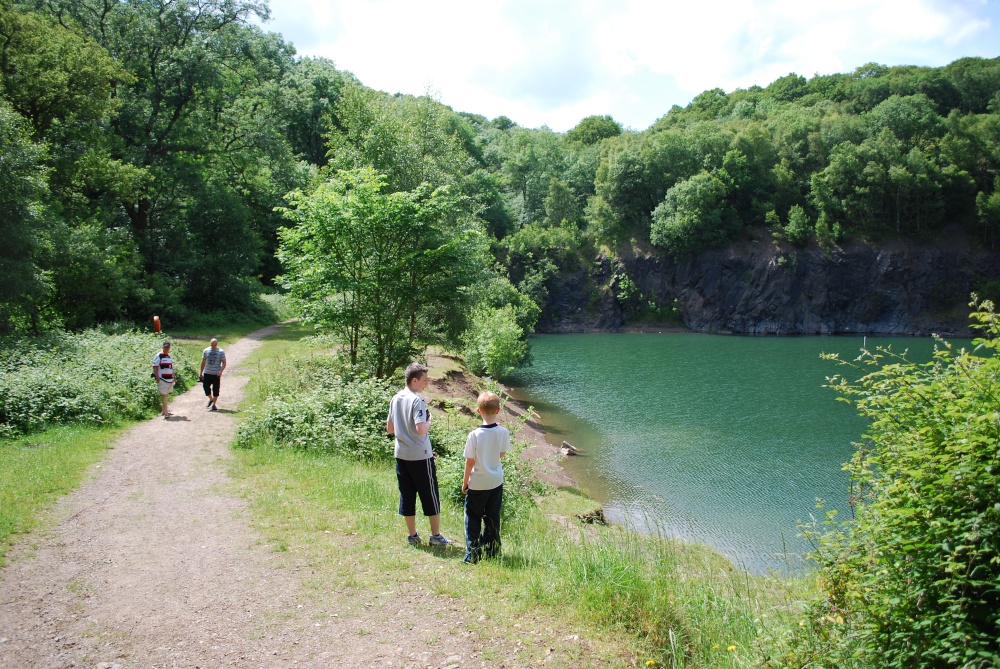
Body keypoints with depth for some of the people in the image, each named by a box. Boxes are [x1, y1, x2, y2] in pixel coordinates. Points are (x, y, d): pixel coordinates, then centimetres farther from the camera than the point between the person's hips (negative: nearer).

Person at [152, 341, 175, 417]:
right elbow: (155, 367, -11)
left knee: (165, 395, 12)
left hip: (169, 379, 7)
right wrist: (157, 378, -18)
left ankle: (164, 411, 18)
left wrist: (173, 377, 20)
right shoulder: (158, 356, -6)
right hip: (162, 379, -7)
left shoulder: (169, 356, 18)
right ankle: (165, 412, -10)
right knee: (164, 395, -8)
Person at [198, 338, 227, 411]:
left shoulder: (221, 352, -2)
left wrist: (221, 371, -19)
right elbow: (203, 363, 12)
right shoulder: (206, 351, 6)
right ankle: (211, 399, 25)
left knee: (216, 389, 2)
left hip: (216, 374, -2)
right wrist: (201, 373, 10)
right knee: (206, 386, -2)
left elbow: (224, 363, -2)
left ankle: (214, 404, 14)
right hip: (207, 373, 2)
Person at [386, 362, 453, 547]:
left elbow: (389, 428, 13)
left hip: (401, 455, 7)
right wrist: (429, 421, -6)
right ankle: (435, 536, 14)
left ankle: (412, 536, 18)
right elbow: (421, 429, -25)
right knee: (430, 495, 6)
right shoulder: (417, 400, -16)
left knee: (407, 496, 11)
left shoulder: (396, 399, 7)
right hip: (420, 456, -7)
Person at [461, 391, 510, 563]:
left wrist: (465, 482, 0)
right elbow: (502, 454, 4)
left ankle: (473, 554, 12)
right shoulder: (503, 432, -11)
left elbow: (469, 462, -13)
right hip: (496, 482, 3)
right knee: (493, 518, 17)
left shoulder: (474, 435, -20)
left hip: (477, 484, -3)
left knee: (473, 519, 11)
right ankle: (492, 552, 24)